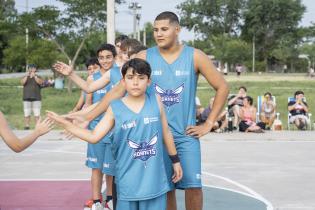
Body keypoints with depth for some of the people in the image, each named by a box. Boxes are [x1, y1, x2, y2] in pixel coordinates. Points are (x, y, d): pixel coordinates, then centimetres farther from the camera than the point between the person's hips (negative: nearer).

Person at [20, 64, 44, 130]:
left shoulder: (38, 77, 8)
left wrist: (34, 76, -25)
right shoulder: (25, 77, 12)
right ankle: (26, 126, 3)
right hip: (26, 98, 1)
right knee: (26, 114, -1)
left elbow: (40, 82, -14)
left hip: (36, 98, -1)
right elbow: (22, 82, -8)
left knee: (37, 114, -5)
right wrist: (27, 75, -21)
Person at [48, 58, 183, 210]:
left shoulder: (156, 101, 0)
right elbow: (94, 137, -4)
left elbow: (166, 133, 9)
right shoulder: (115, 109, -3)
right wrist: (65, 123, -10)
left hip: (154, 180, 1)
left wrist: (175, 160, 16)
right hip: (128, 182, -1)